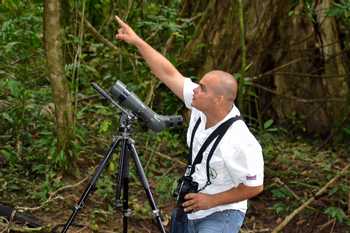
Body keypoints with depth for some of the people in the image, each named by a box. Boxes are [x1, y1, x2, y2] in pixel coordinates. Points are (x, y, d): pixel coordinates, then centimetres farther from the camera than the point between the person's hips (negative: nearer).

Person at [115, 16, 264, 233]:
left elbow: (254, 187, -20)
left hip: (222, 214, -8)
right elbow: (168, 73, -5)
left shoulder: (241, 142, -30)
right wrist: (137, 41, -6)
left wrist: (212, 200, -18)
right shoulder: (201, 108, -11)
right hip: (191, 210, 8)